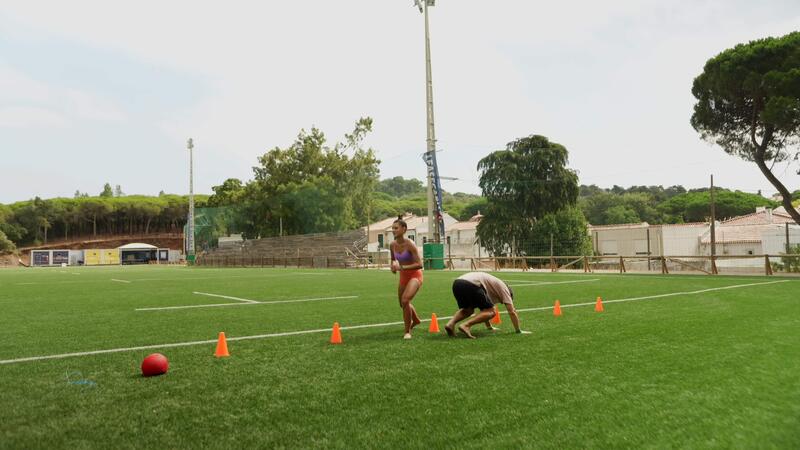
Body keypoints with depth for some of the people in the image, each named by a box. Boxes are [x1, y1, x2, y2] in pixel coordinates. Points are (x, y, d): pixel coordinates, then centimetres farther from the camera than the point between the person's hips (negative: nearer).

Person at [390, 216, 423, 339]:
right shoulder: (392, 245, -5)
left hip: (415, 275, -7)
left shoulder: (410, 245, -22)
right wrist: (393, 266, -6)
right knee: (402, 303, 20)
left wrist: (402, 267, -32)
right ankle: (416, 320, 53)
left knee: (405, 300, -26)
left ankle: (407, 331, -8)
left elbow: (419, 265, -26)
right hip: (403, 276, 7)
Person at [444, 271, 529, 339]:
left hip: (456, 283, 8)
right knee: (491, 312, 5)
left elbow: (484, 310, 49)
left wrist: (489, 327, 55)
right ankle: (466, 325, -13)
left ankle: (450, 323, 3)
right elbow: (512, 312, 14)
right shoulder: (503, 288, 21)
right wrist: (519, 331, 22)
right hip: (470, 284, -8)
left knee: (467, 310, 31)